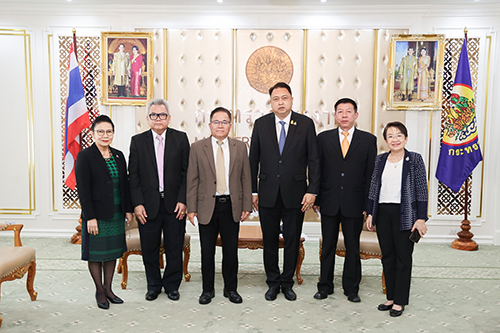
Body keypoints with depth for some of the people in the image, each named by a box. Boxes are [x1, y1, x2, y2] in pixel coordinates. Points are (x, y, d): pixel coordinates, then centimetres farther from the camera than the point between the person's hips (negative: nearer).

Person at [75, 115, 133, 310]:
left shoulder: (118, 156, 8)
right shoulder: (85, 157, -8)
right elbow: (83, 189, -12)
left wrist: (128, 209, 7)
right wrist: (90, 217, -16)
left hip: (116, 214, 6)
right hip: (97, 215, -5)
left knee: (113, 252, 12)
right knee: (96, 253, 6)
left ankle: (108, 289, 26)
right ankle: (100, 291, 21)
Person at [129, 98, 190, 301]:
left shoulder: (180, 138, 2)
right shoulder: (138, 141, 4)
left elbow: (187, 172, 0)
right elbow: (133, 175, 2)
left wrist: (183, 200, -7)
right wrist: (137, 204, -6)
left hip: (174, 203, 0)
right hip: (148, 204, 1)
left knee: (174, 248, 8)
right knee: (149, 248, 10)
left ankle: (172, 285, 26)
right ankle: (153, 285, 29)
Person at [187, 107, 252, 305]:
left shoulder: (240, 147, 6)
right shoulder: (198, 148, 1)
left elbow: (246, 179, 5)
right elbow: (192, 181, 0)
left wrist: (247, 206, 1)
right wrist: (191, 208, -5)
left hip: (231, 206, 1)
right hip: (207, 206, -1)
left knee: (231, 250, 10)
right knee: (207, 251, 8)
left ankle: (231, 288, 26)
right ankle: (207, 290, 25)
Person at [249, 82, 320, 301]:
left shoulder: (306, 124, -1)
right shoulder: (261, 124, 3)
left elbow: (313, 160, -1)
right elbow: (253, 160, 5)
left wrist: (312, 190, -7)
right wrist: (253, 191, 2)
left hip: (295, 193, -1)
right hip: (268, 194, 1)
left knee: (292, 241, 10)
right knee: (269, 240, 11)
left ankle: (287, 283, 27)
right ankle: (273, 282, 28)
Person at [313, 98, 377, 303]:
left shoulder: (368, 140, 3)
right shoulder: (323, 138, 5)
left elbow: (371, 173, 1)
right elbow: (317, 170, 5)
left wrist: (368, 203, -4)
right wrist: (315, 198, 0)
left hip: (355, 203, 0)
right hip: (329, 202, 1)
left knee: (353, 247, 10)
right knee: (328, 246, 10)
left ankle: (351, 288, 25)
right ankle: (325, 286, 24)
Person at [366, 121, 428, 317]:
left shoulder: (415, 159, -3)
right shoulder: (380, 160, 8)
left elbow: (421, 190, -5)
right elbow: (373, 188, 11)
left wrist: (421, 218, -10)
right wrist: (370, 213, 7)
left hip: (405, 214, -4)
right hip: (383, 213, 4)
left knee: (403, 258, 4)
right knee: (387, 257, 11)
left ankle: (400, 301, 16)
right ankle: (391, 297, 24)